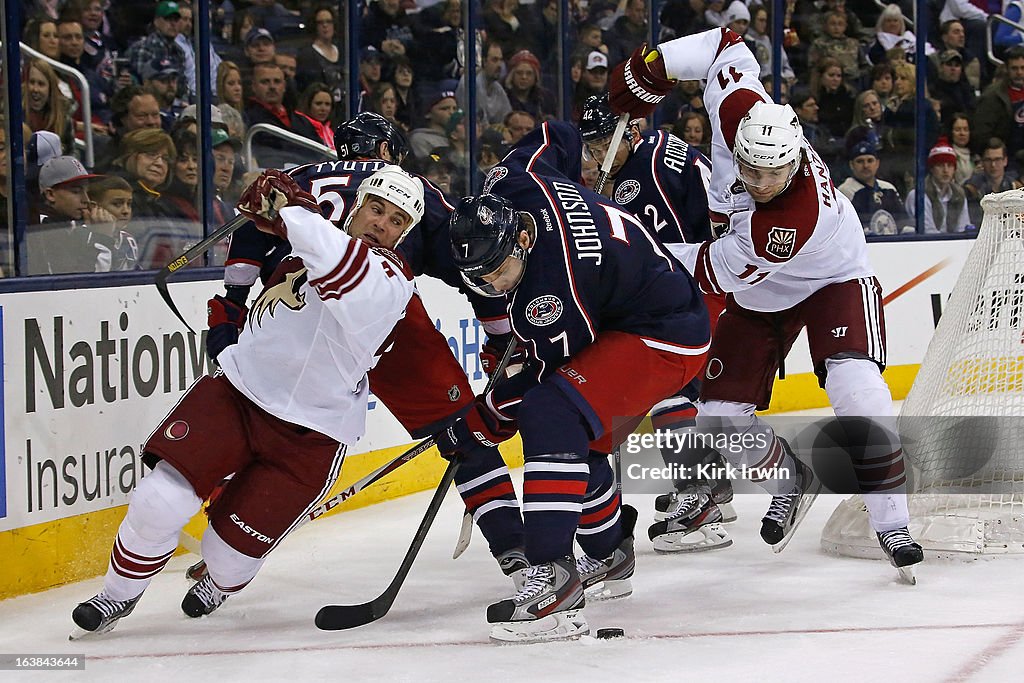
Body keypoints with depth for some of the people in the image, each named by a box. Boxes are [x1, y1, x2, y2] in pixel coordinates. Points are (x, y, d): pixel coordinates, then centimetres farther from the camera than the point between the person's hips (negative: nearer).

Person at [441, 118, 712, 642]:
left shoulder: (551, 297, -33)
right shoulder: (512, 183, -11)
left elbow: (549, 375, -19)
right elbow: (559, 136, 9)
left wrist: (474, 429, -10)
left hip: (667, 337, -11)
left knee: (551, 416, -27)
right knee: (579, 440, 19)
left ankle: (553, 580, -32)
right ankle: (609, 558, 40)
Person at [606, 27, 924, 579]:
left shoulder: (800, 219, -42)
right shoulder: (740, 113, -28)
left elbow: (718, 272, -30)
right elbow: (726, 46, -11)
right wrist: (652, 68, -15)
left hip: (832, 280, -6)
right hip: (759, 298, 6)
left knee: (856, 389, -31)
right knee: (719, 417, -1)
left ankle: (891, 525, -22)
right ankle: (790, 480, 29)